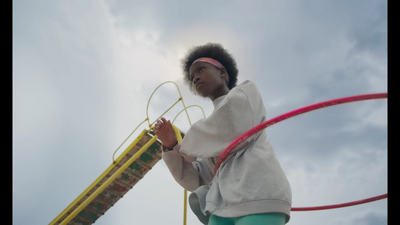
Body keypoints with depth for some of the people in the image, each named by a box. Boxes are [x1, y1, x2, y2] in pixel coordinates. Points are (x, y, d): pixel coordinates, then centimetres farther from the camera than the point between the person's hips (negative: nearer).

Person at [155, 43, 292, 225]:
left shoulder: (245, 91, 17)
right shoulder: (211, 129, 33)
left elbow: (234, 132, -5)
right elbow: (195, 180, 25)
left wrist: (189, 148, 11)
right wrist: (171, 146, 10)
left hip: (258, 195, -7)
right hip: (225, 204, 7)